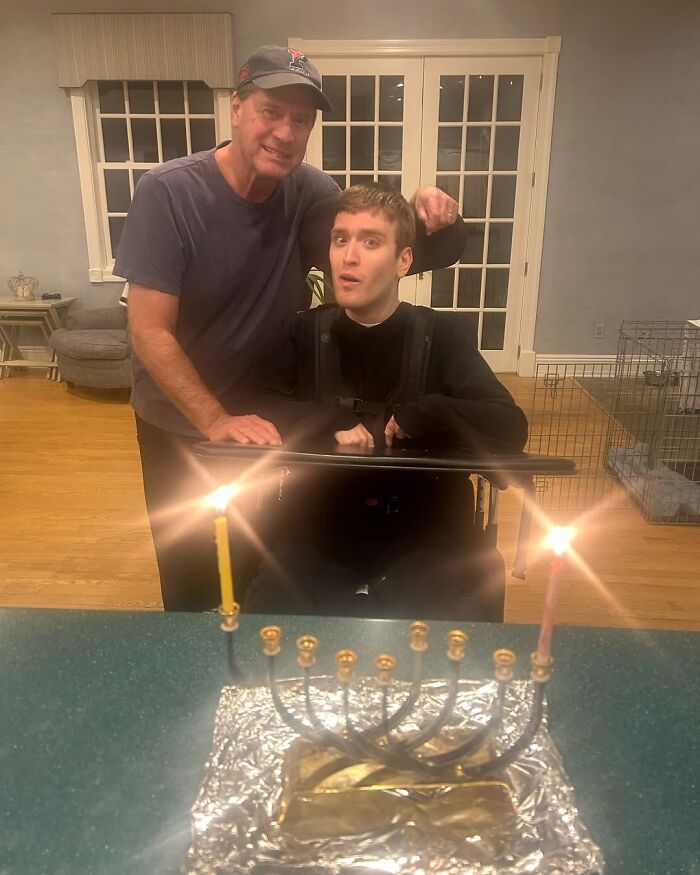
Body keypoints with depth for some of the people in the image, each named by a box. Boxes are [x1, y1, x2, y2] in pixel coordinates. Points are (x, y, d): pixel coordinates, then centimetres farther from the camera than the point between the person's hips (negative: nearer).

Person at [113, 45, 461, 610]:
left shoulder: (308, 191, -9)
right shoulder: (168, 192, -21)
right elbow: (149, 331, -23)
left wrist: (420, 218, -23)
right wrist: (217, 422, -30)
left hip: (269, 418, 4)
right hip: (180, 427, -3)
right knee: (193, 588, 14)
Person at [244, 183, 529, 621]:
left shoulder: (439, 335, -1)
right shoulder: (305, 334, 3)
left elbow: (510, 428, -12)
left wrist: (411, 418, -16)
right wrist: (327, 429, -17)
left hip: (424, 538, 0)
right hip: (321, 536, 1)